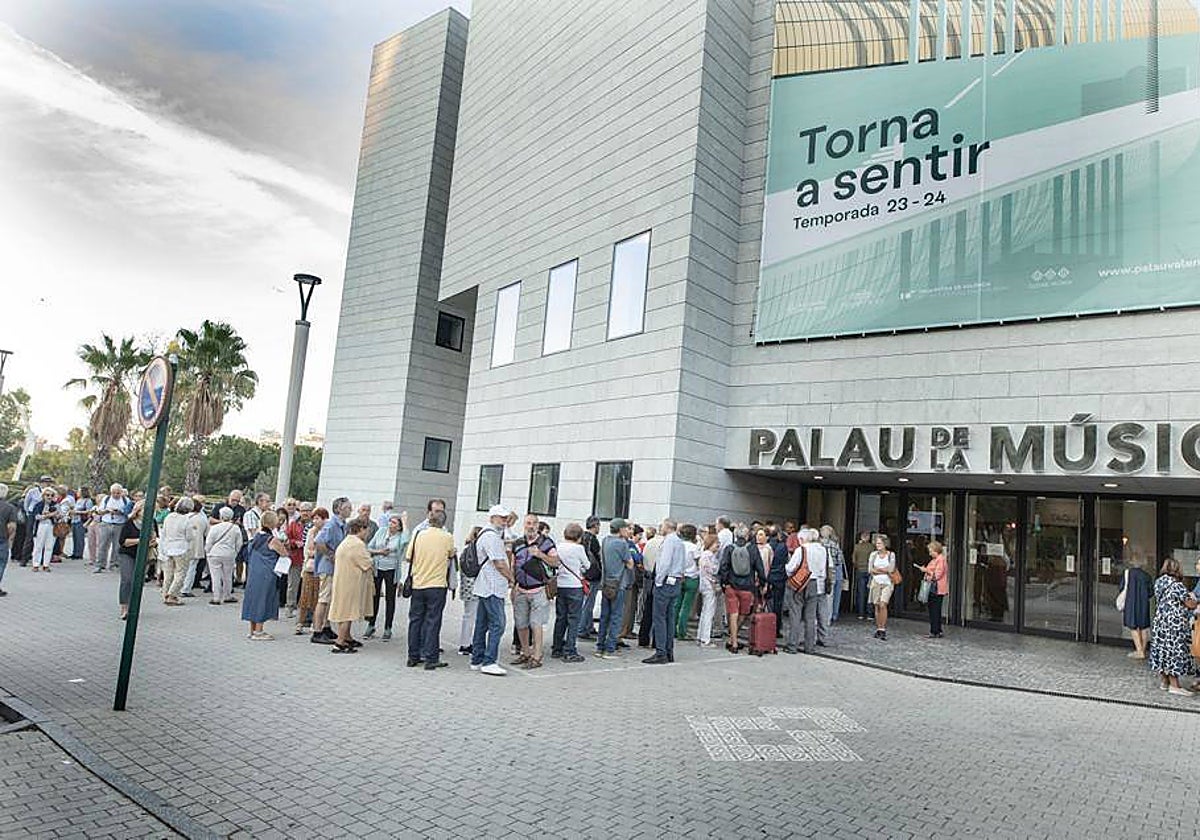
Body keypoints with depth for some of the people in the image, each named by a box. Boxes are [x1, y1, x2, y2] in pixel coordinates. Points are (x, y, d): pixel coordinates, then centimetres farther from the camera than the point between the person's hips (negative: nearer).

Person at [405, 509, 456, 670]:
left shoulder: (419, 535, -2)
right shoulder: (447, 538, -6)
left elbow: (409, 557, 3)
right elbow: (451, 556, 8)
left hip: (418, 584, 3)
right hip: (437, 585, -2)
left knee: (415, 620, 12)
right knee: (433, 621, 2)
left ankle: (413, 657, 18)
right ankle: (430, 659, 3)